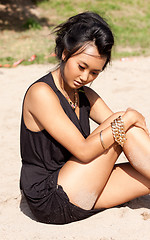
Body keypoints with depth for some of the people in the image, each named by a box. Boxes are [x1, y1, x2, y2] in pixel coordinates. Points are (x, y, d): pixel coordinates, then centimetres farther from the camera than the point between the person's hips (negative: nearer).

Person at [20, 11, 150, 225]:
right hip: (51, 202, -7)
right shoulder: (41, 93, -16)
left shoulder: (86, 96, 10)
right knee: (126, 131, -15)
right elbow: (83, 151, -20)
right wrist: (126, 120, -18)